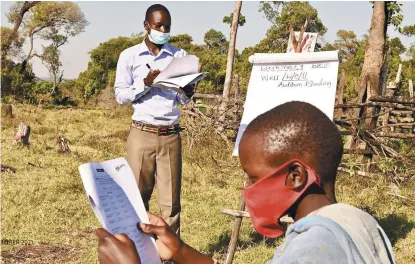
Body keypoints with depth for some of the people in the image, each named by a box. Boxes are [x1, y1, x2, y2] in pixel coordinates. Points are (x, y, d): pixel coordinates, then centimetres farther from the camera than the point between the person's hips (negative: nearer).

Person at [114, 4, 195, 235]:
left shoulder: (180, 55, 10)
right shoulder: (130, 56, 4)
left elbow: (183, 99, 13)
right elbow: (120, 96, 2)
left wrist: (188, 92, -10)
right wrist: (145, 83, -13)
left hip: (171, 136, 2)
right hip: (142, 134, -2)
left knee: (171, 199, 3)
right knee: (138, 195, 2)